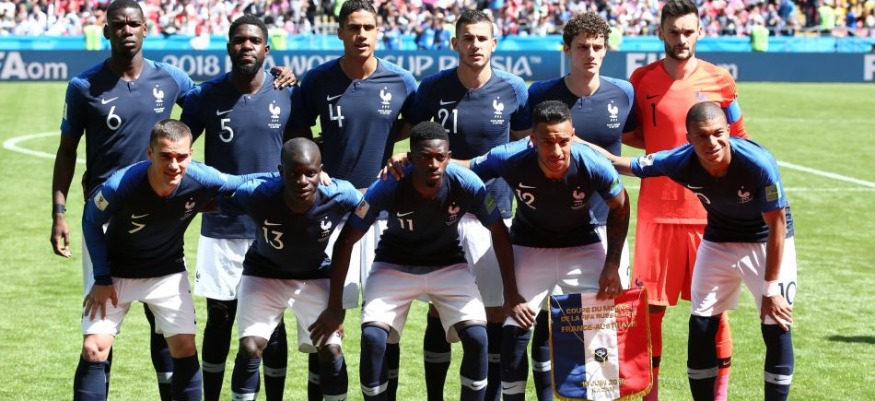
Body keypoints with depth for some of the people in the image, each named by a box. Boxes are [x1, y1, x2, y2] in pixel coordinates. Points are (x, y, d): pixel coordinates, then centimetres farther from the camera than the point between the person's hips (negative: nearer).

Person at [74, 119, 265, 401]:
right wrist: (102, 279, -12)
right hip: (116, 273, -2)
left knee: (185, 348, -2)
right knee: (94, 349, -9)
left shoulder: (203, 180, -27)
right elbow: (91, 222, -13)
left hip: (168, 273, 2)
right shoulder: (120, 185, -33)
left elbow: (243, 184, -6)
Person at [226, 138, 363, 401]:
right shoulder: (258, 195, -35)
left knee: (331, 348, -7)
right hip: (264, 274, -1)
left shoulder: (340, 195, -30)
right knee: (250, 347, -12)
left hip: (315, 276, 1)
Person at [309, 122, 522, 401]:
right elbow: (346, 241, -18)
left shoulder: (467, 184, -26)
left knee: (477, 337, -19)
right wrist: (334, 307, -17)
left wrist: (511, 295, -10)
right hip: (395, 265, -1)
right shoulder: (388, 187, -28)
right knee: (372, 338, -22)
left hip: (448, 264, 1)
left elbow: (499, 234, -9)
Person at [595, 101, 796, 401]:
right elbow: (628, 165, -8)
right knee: (701, 327, 3)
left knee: (777, 327, -10)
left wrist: (770, 289, -21)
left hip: (767, 241, -3)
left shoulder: (758, 163, -35)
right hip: (719, 241, 3)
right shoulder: (680, 162, -26)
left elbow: (777, 224, -24)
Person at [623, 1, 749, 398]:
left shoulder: (719, 81, 1)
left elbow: (738, 141, 11)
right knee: (650, 306, 2)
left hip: (708, 212, 0)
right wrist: (670, 149, -4)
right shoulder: (641, 79, 2)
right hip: (657, 211, 1)